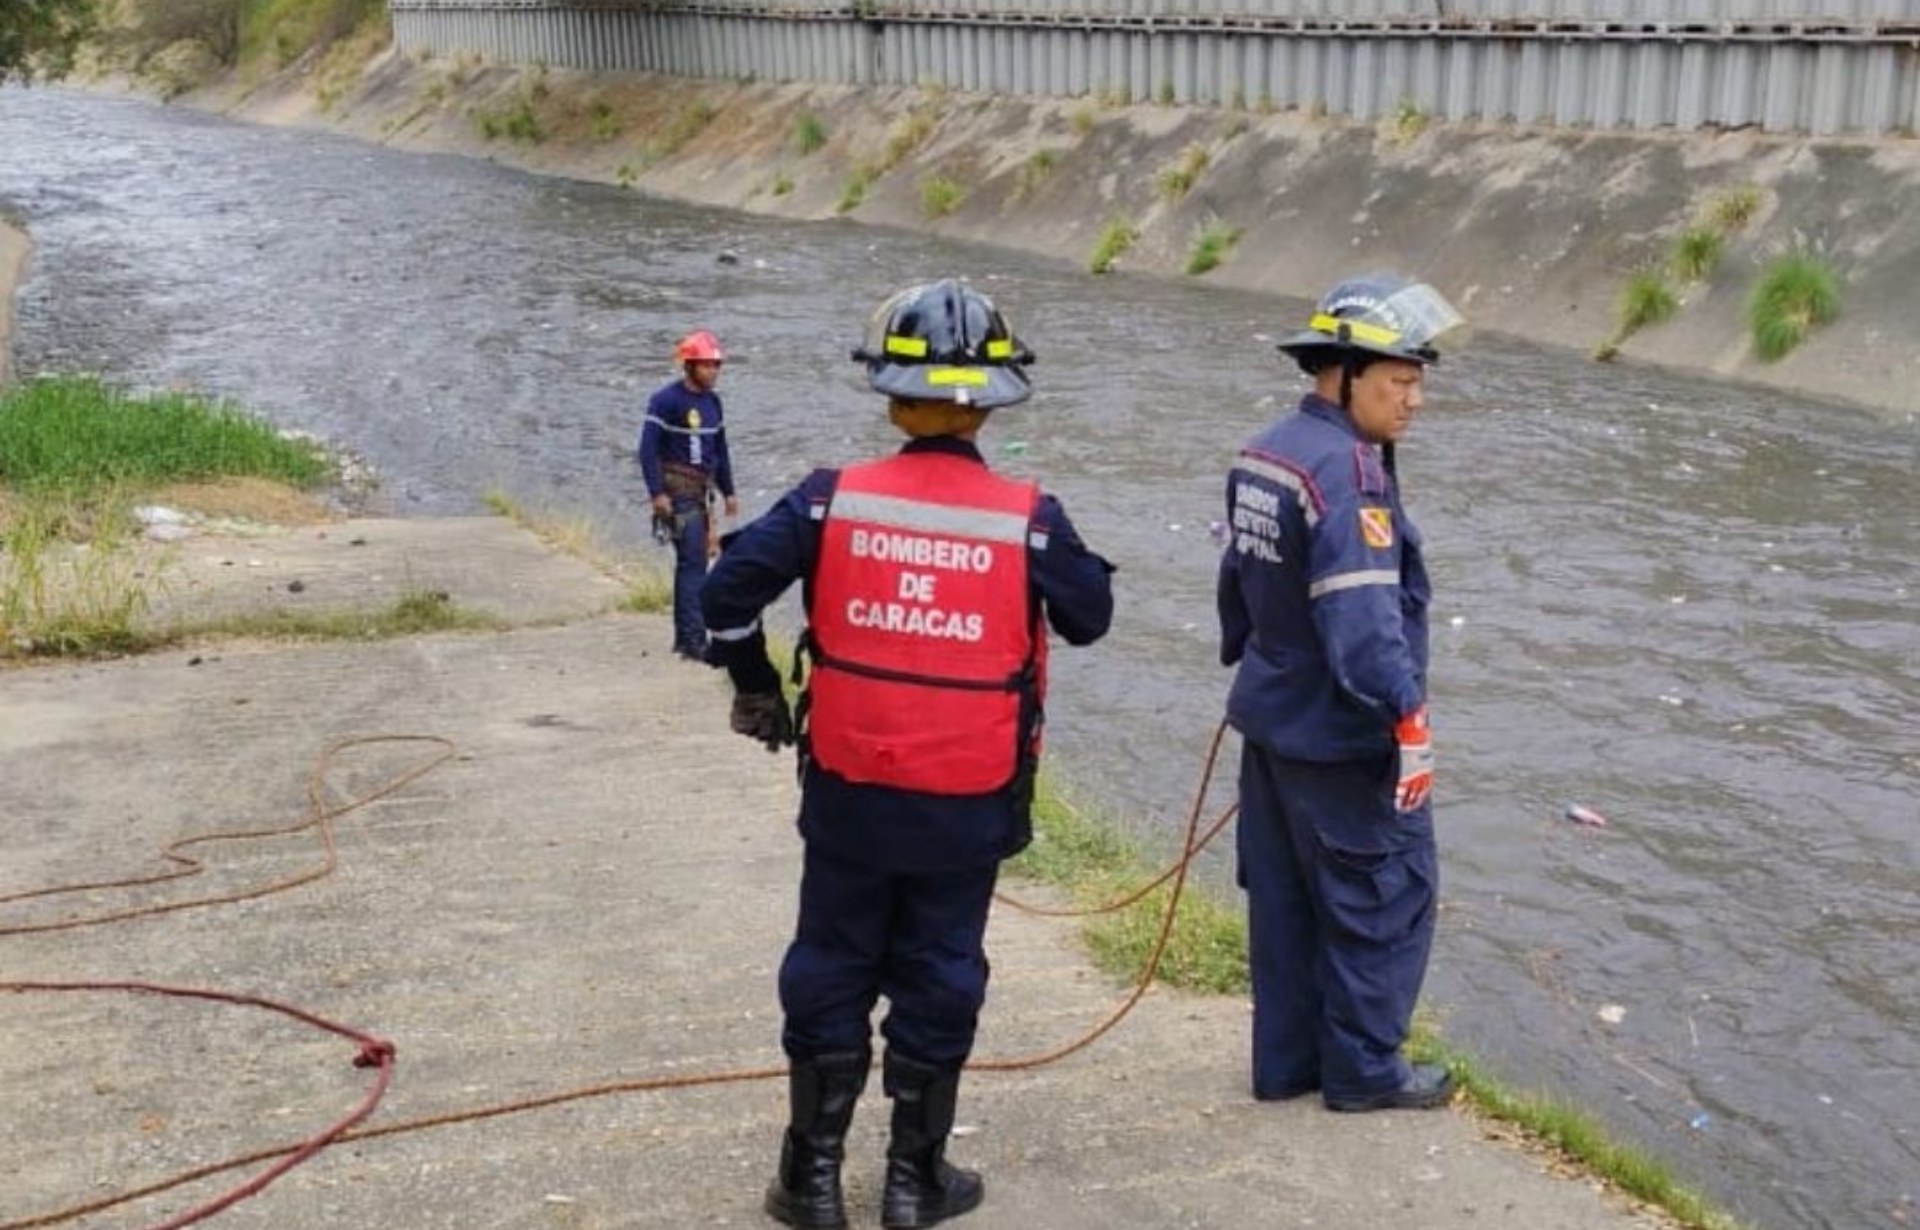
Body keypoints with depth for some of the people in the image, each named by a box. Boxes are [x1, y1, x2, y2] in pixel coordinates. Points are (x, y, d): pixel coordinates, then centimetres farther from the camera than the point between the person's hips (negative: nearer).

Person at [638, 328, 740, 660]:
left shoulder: (712, 402, 12)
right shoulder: (666, 400, -12)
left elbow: (720, 449, 20)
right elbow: (648, 448, -15)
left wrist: (728, 491, 18)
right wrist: (657, 493, -20)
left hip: (702, 490, 8)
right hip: (677, 491, -8)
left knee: (695, 561, 12)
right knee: (693, 561, -14)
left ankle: (684, 637, 20)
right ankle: (693, 639, -15)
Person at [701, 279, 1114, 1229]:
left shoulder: (834, 501, -9)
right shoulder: (1027, 519, -11)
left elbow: (728, 588, -9)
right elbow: (1089, 619, 3)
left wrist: (754, 686, 7)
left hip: (849, 791, 1)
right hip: (968, 802, 0)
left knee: (830, 973, 15)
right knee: (938, 980, 13)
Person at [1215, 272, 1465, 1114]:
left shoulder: (1263, 455, 8)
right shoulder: (1345, 471, -22)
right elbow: (1361, 612, -29)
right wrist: (1408, 720, -27)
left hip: (1273, 719, 9)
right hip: (1343, 737, -9)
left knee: (1284, 896, 16)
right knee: (1386, 895, 5)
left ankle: (1286, 1060, 25)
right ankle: (1362, 1068, 15)